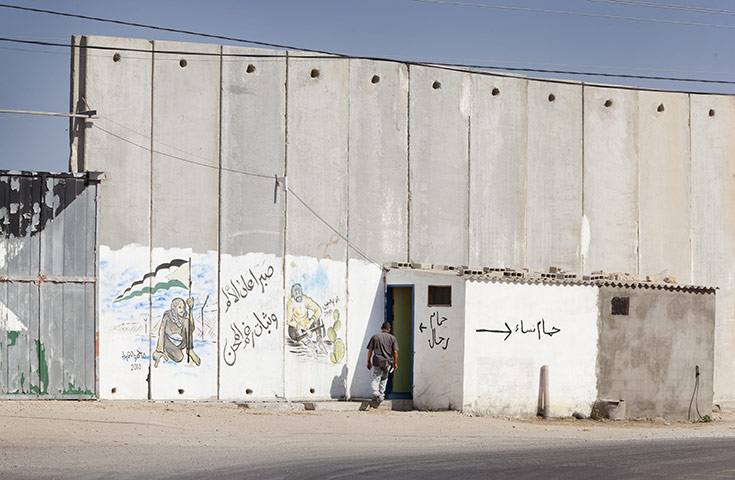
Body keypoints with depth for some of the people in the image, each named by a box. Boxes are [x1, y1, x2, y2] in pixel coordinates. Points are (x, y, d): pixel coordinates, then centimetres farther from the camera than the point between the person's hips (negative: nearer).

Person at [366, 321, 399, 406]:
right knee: (384, 379, 17)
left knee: (376, 379, -3)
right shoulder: (392, 338, 3)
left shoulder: (375, 336, 5)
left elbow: (370, 350, 4)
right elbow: (395, 352, -1)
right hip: (387, 362, 1)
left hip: (377, 361, -1)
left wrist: (368, 361, 11)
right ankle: (381, 396, 22)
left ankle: (375, 392, -27)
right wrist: (395, 363, 7)